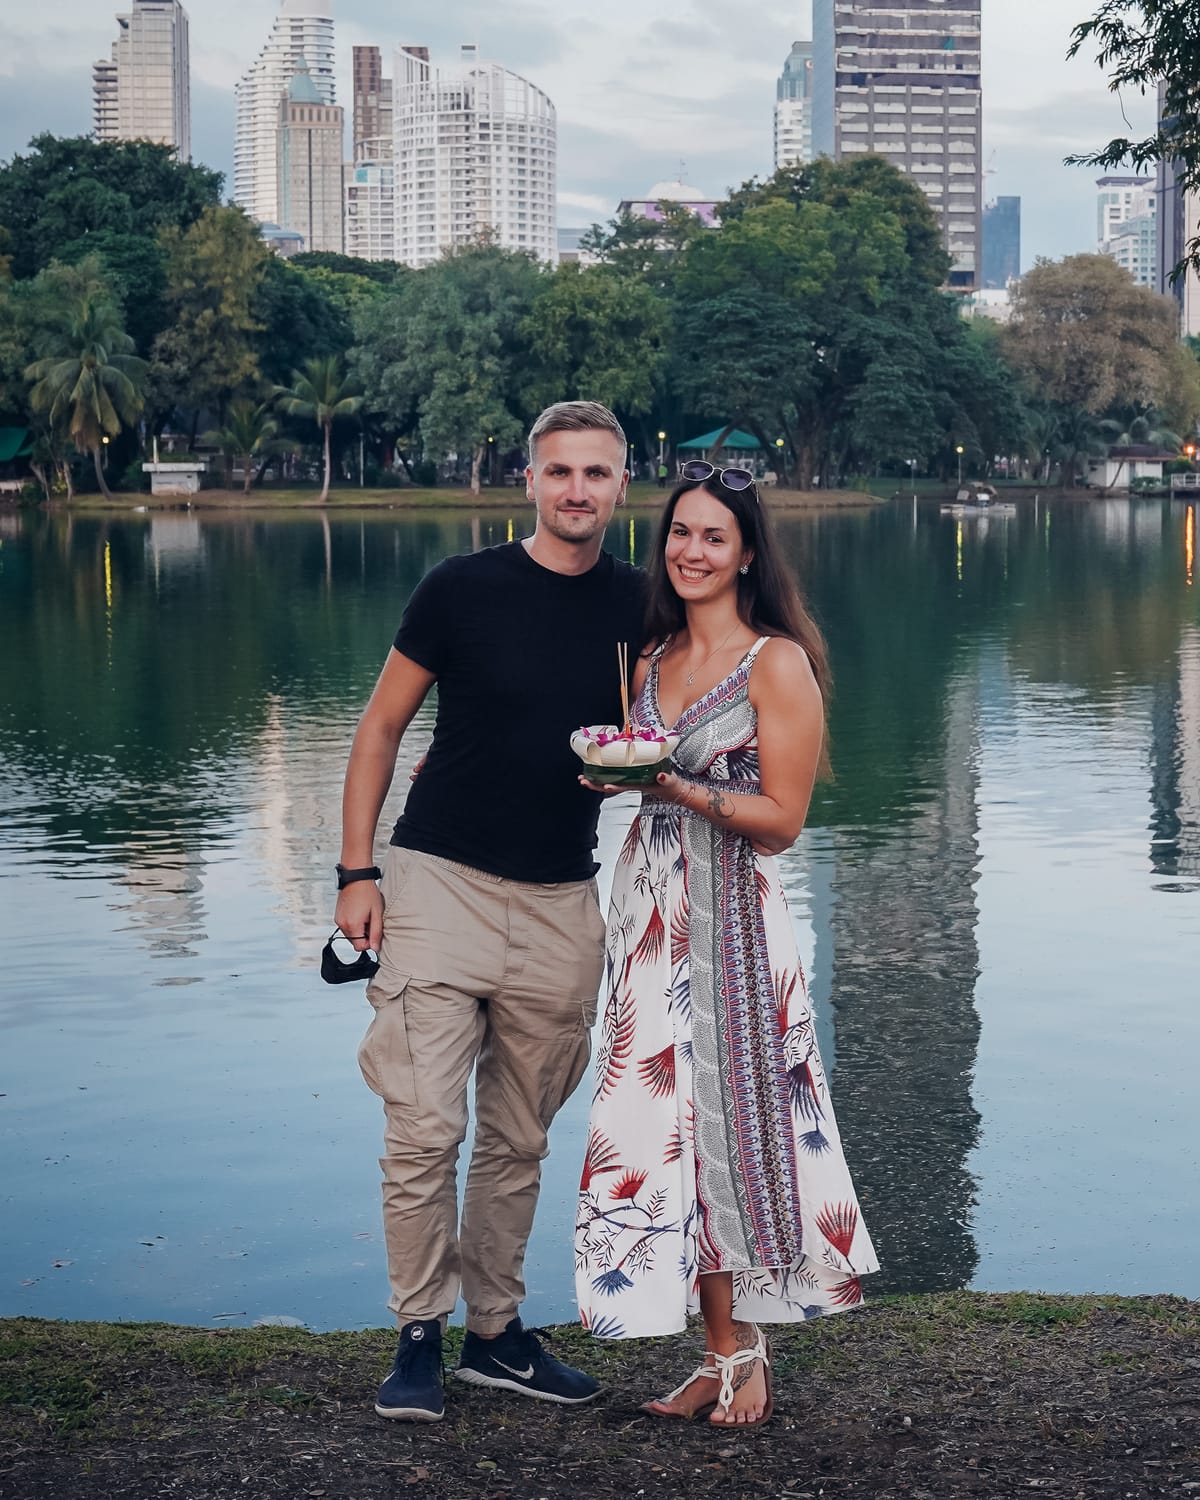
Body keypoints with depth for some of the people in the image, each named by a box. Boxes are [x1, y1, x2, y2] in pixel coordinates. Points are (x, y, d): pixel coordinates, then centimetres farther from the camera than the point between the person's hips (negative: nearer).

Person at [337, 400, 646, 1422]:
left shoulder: (639, 608, 5)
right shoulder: (462, 590, -4)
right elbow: (382, 727, 2)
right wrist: (357, 871, -4)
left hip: (563, 901, 3)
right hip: (442, 879, -3)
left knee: (519, 1140, 11)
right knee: (425, 1129, -9)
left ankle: (497, 1332, 23)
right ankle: (420, 1337, 6)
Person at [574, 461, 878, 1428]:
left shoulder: (778, 664, -6)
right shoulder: (654, 661, 14)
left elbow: (780, 820, -10)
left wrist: (678, 788, -21)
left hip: (732, 913, -6)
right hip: (649, 909, 6)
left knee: (732, 1123, -2)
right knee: (670, 1130, 5)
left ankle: (754, 1359, 14)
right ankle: (722, 1356, 15)